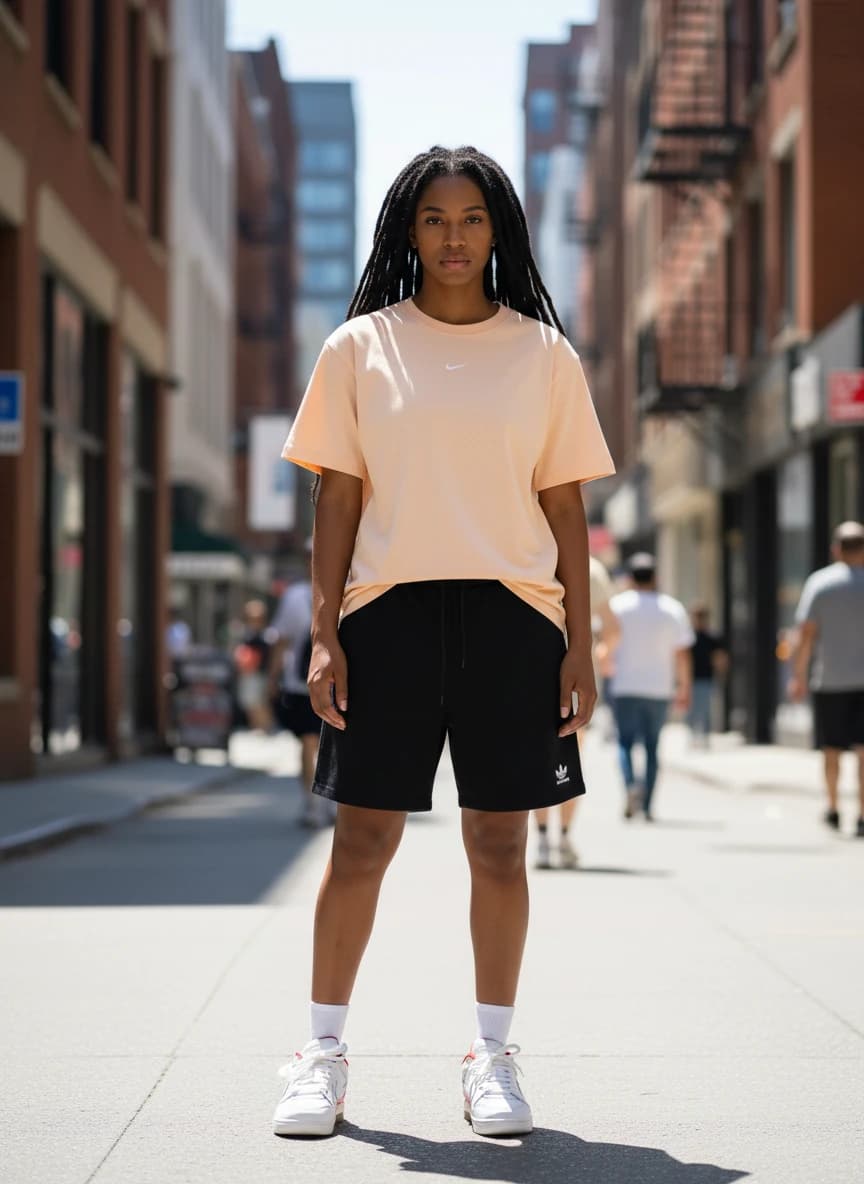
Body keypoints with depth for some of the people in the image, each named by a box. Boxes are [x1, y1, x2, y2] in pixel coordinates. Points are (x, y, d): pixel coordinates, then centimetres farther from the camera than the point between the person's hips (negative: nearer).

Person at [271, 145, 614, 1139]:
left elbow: (565, 507, 8)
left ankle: (492, 1057, 15)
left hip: (511, 611, 1)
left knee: (498, 842, 4)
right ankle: (323, 1054, 10)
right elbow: (338, 501, 5)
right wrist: (324, 634, -3)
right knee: (362, 838, -1)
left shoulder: (542, 352, 8)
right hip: (389, 608, -1)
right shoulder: (360, 348, 7)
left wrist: (579, 642, 2)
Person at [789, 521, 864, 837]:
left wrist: (798, 677, 2)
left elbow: (806, 635, -5)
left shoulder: (819, 582, -2)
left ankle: (833, 808, 25)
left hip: (830, 680, 1)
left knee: (831, 748, 15)